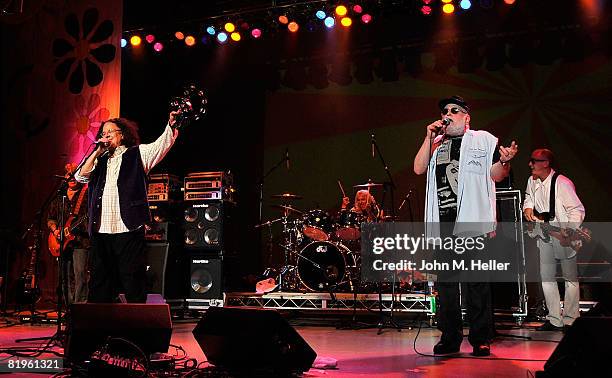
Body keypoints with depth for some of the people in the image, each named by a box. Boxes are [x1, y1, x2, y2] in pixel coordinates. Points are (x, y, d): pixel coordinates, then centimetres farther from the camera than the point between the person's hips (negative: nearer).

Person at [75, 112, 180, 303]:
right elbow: (81, 176, 9)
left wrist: (171, 125, -25)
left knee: (132, 278, -4)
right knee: (100, 280, 11)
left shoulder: (137, 154, 6)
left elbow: (161, 145, -8)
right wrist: (97, 152, 4)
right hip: (101, 229, 5)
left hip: (128, 228, -5)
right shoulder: (100, 160, 20)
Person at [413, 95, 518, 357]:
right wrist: (429, 137, 1)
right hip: (443, 222, 4)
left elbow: (497, 175, 2)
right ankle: (450, 337, 14)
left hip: (473, 220, -4)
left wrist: (505, 161, -19)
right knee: (445, 281, 6)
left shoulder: (483, 140, 8)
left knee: (477, 281, -3)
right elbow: (418, 169, 6)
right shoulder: (437, 144, 19)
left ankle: (481, 339, 3)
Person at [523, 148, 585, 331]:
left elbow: (578, 209, -17)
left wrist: (569, 230, -28)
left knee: (570, 278, 1)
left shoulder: (562, 183, -18)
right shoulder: (532, 181, 4)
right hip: (544, 235, 7)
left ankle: (570, 320, 7)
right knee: (546, 277, 5)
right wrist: (528, 207, 5)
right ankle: (555, 320, 12)